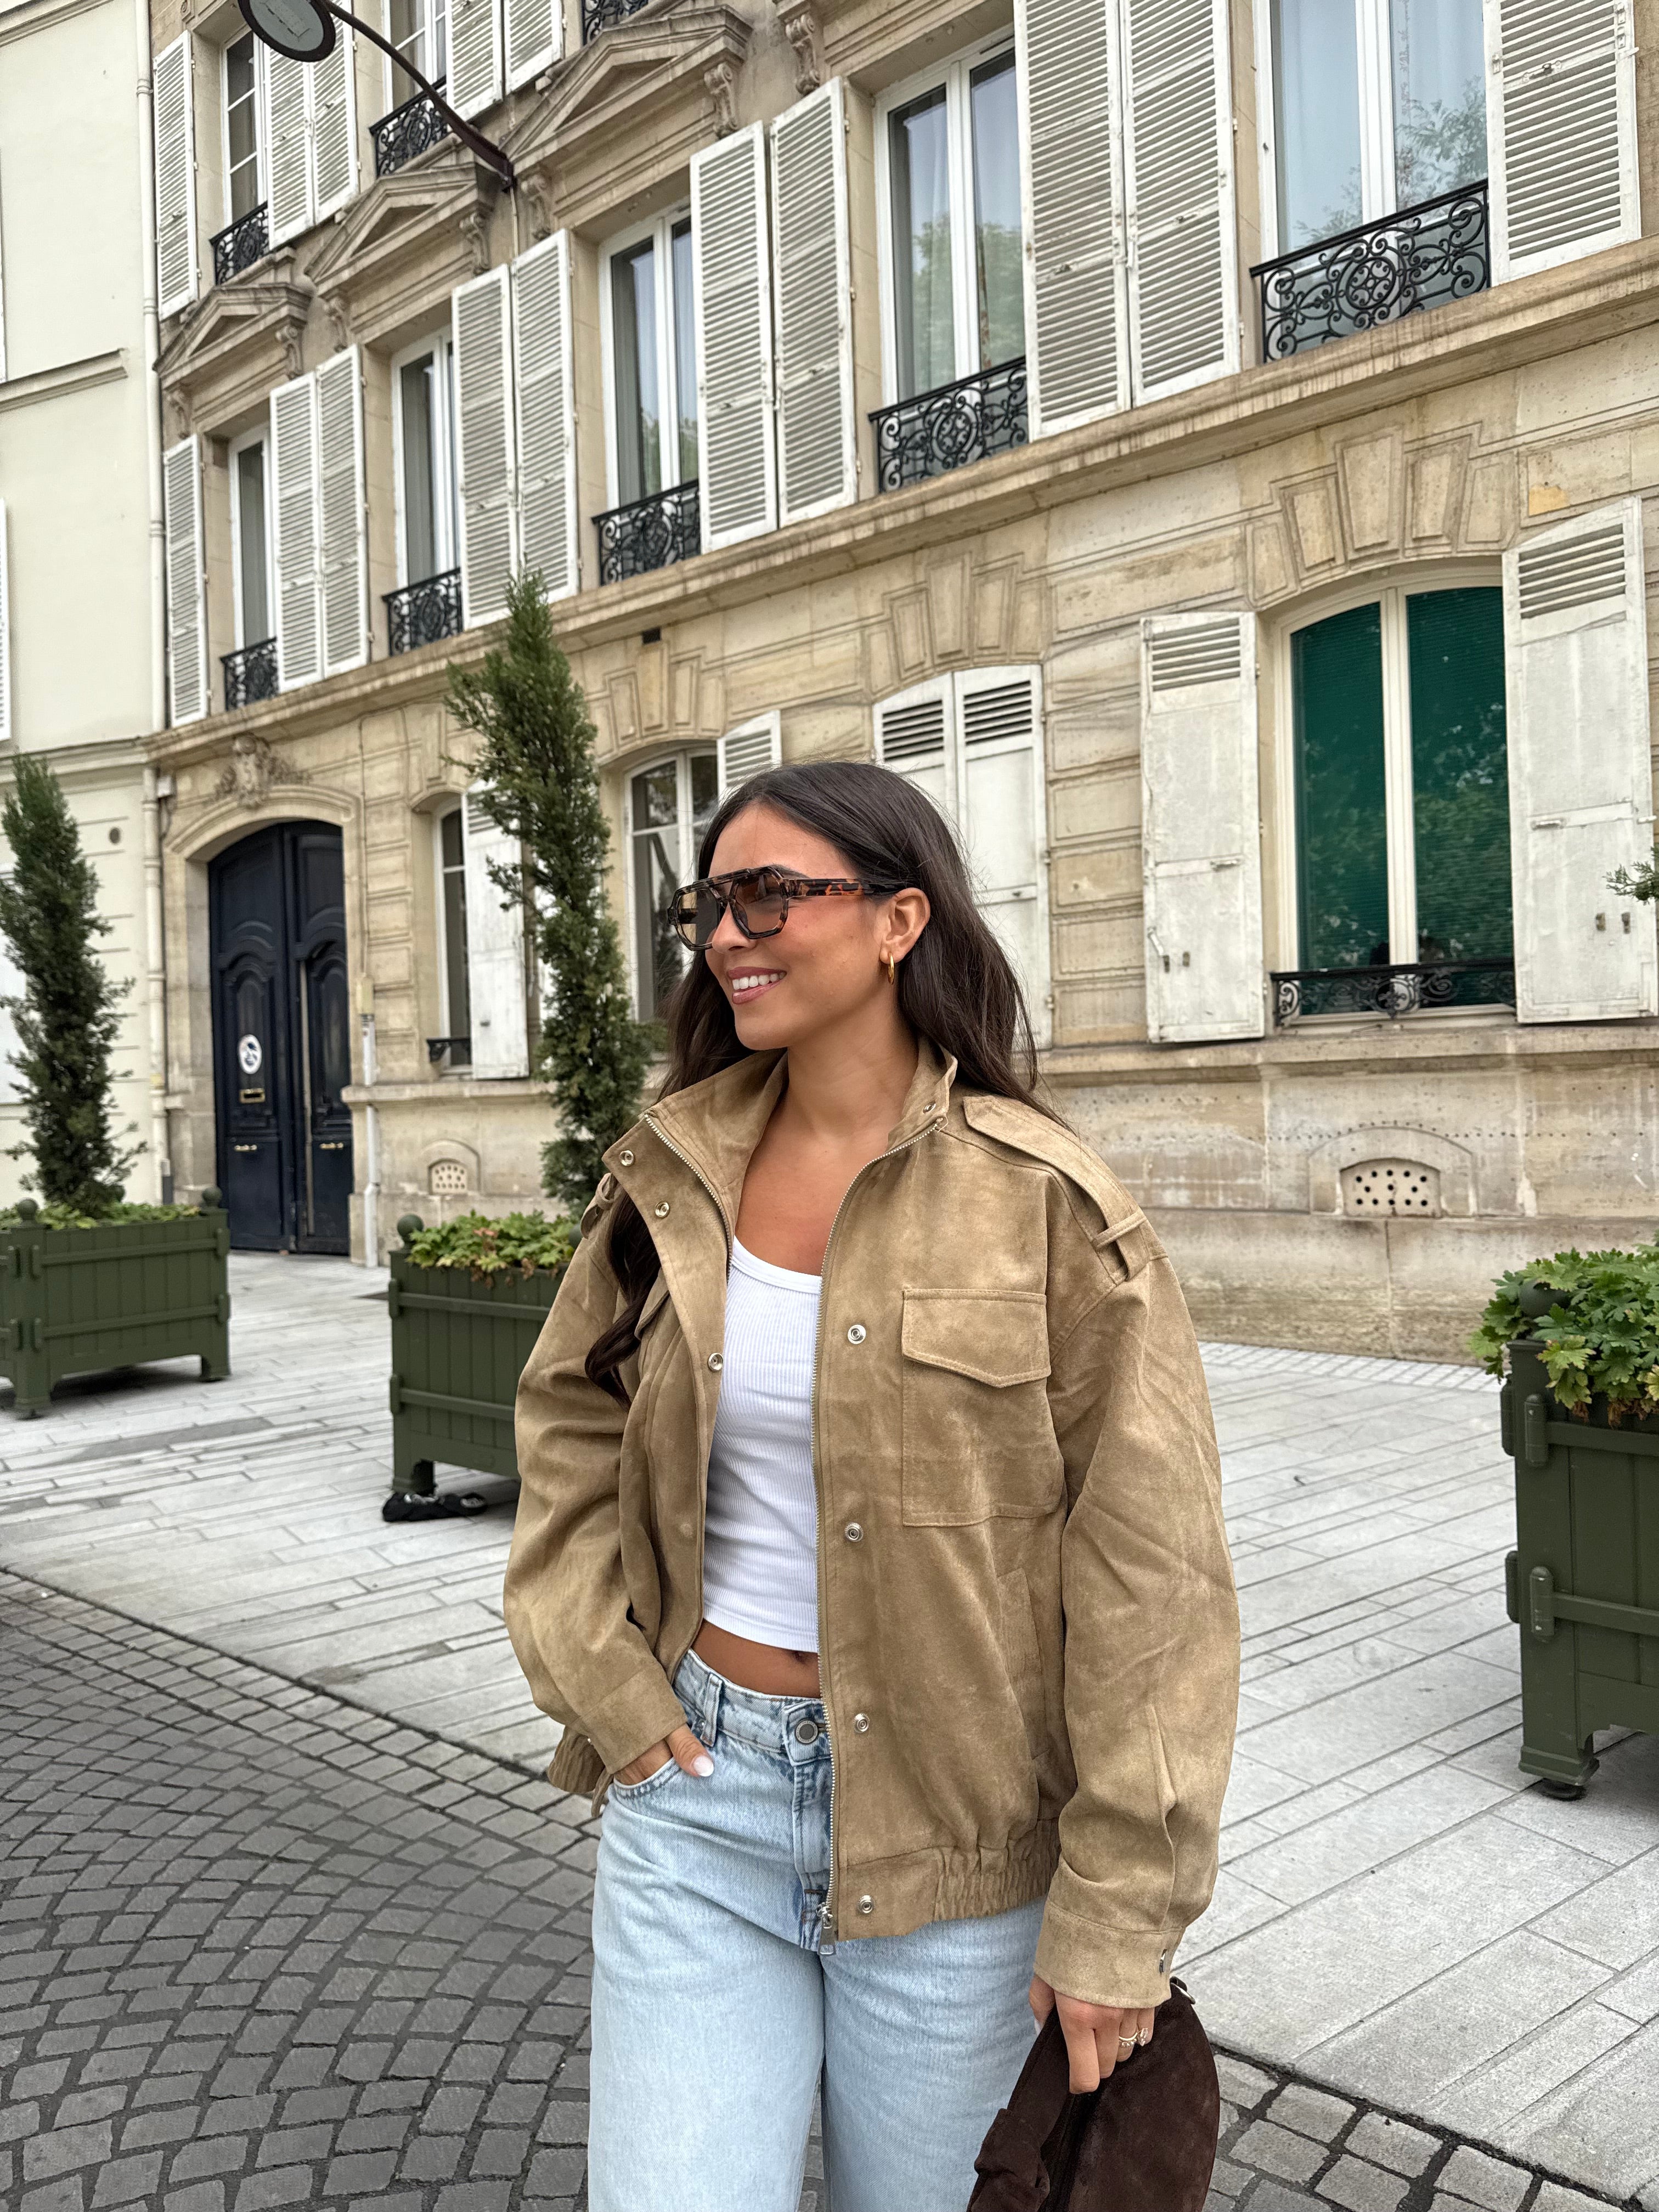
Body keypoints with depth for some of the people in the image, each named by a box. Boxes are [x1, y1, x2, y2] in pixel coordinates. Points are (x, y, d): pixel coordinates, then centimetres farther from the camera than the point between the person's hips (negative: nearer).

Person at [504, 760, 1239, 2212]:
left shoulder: (1045, 1207, -14)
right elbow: (568, 1431, 13)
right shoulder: (671, 1179, 0)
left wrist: (1121, 1911, -12)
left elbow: (1150, 1576, -13)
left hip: (950, 1829, -3)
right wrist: (605, 1683, 1)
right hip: (693, 1787, 3)